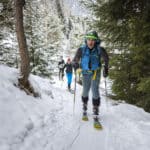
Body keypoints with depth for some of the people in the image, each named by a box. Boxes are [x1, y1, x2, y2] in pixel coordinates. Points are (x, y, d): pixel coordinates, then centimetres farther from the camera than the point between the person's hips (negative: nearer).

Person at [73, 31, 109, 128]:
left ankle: (96, 117, -13)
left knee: (95, 91, -15)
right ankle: (85, 111, 34)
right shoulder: (81, 50, -8)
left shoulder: (100, 50, -10)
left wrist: (106, 69, 5)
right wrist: (76, 67, -13)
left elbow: (106, 59, 7)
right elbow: (75, 61, 4)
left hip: (95, 73, -2)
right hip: (85, 74, 2)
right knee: (85, 92, 13)